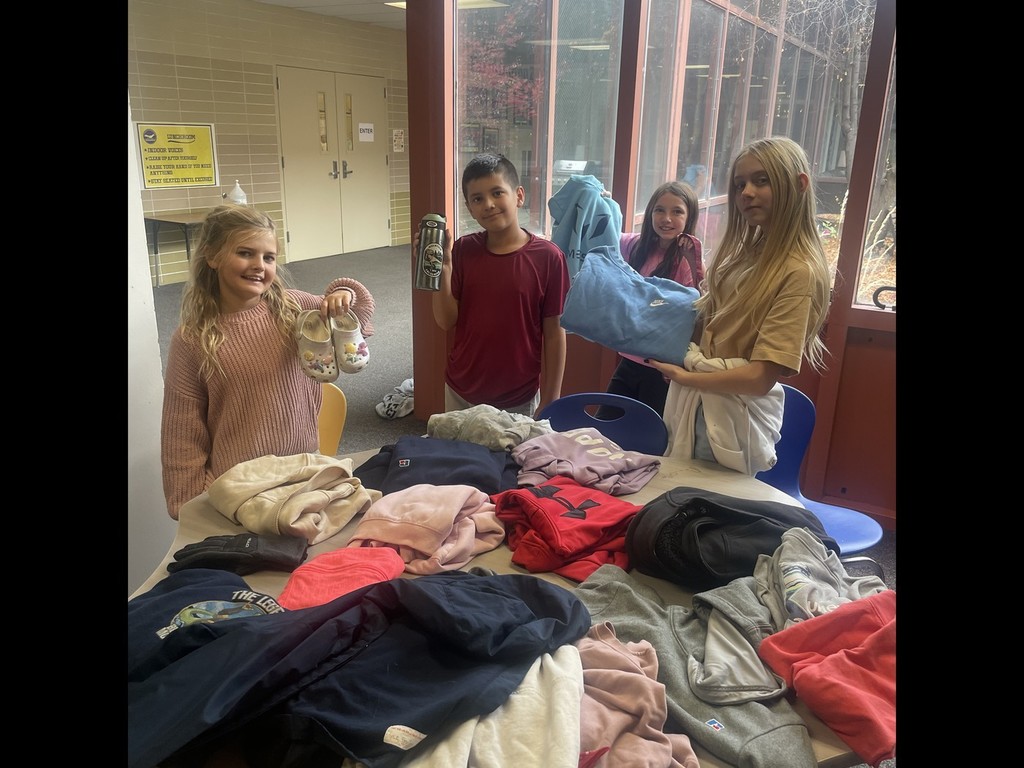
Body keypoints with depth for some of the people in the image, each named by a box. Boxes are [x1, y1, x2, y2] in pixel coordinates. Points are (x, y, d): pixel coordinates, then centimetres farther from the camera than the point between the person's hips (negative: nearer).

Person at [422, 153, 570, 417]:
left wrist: (550, 403, -7)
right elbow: (447, 321, -4)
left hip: (519, 400, -3)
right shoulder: (463, 250, -4)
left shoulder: (548, 257, -13)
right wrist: (442, 268, -18)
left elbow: (554, 334, -9)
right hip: (460, 393, 3)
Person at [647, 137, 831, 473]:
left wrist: (686, 376, -15)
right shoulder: (747, 252, 7)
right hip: (697, 403, 8)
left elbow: (761, 377, -21)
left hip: (732, 419, -7)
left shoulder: (799, 271, -18)